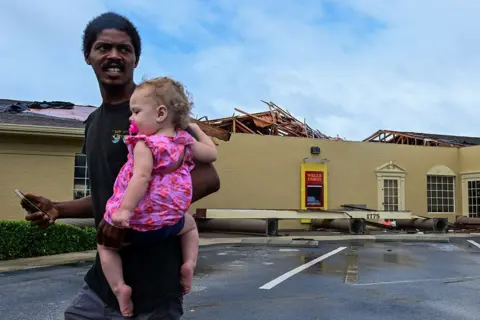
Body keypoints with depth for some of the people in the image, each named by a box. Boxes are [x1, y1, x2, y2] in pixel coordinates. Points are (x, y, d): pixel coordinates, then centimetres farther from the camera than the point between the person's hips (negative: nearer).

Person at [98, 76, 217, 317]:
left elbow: (141, 178, -31)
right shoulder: (185, 142, 1)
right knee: (189, 224, 37)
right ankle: (189, 263, 15)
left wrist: (125, 210, -35)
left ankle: (119, 288, 6)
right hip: (171, 219, 5)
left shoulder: (145, 145, -17)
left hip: (140, 221, -5)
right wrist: (197, 130, 26)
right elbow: (212, 154, 15)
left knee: (105, 244, 20)